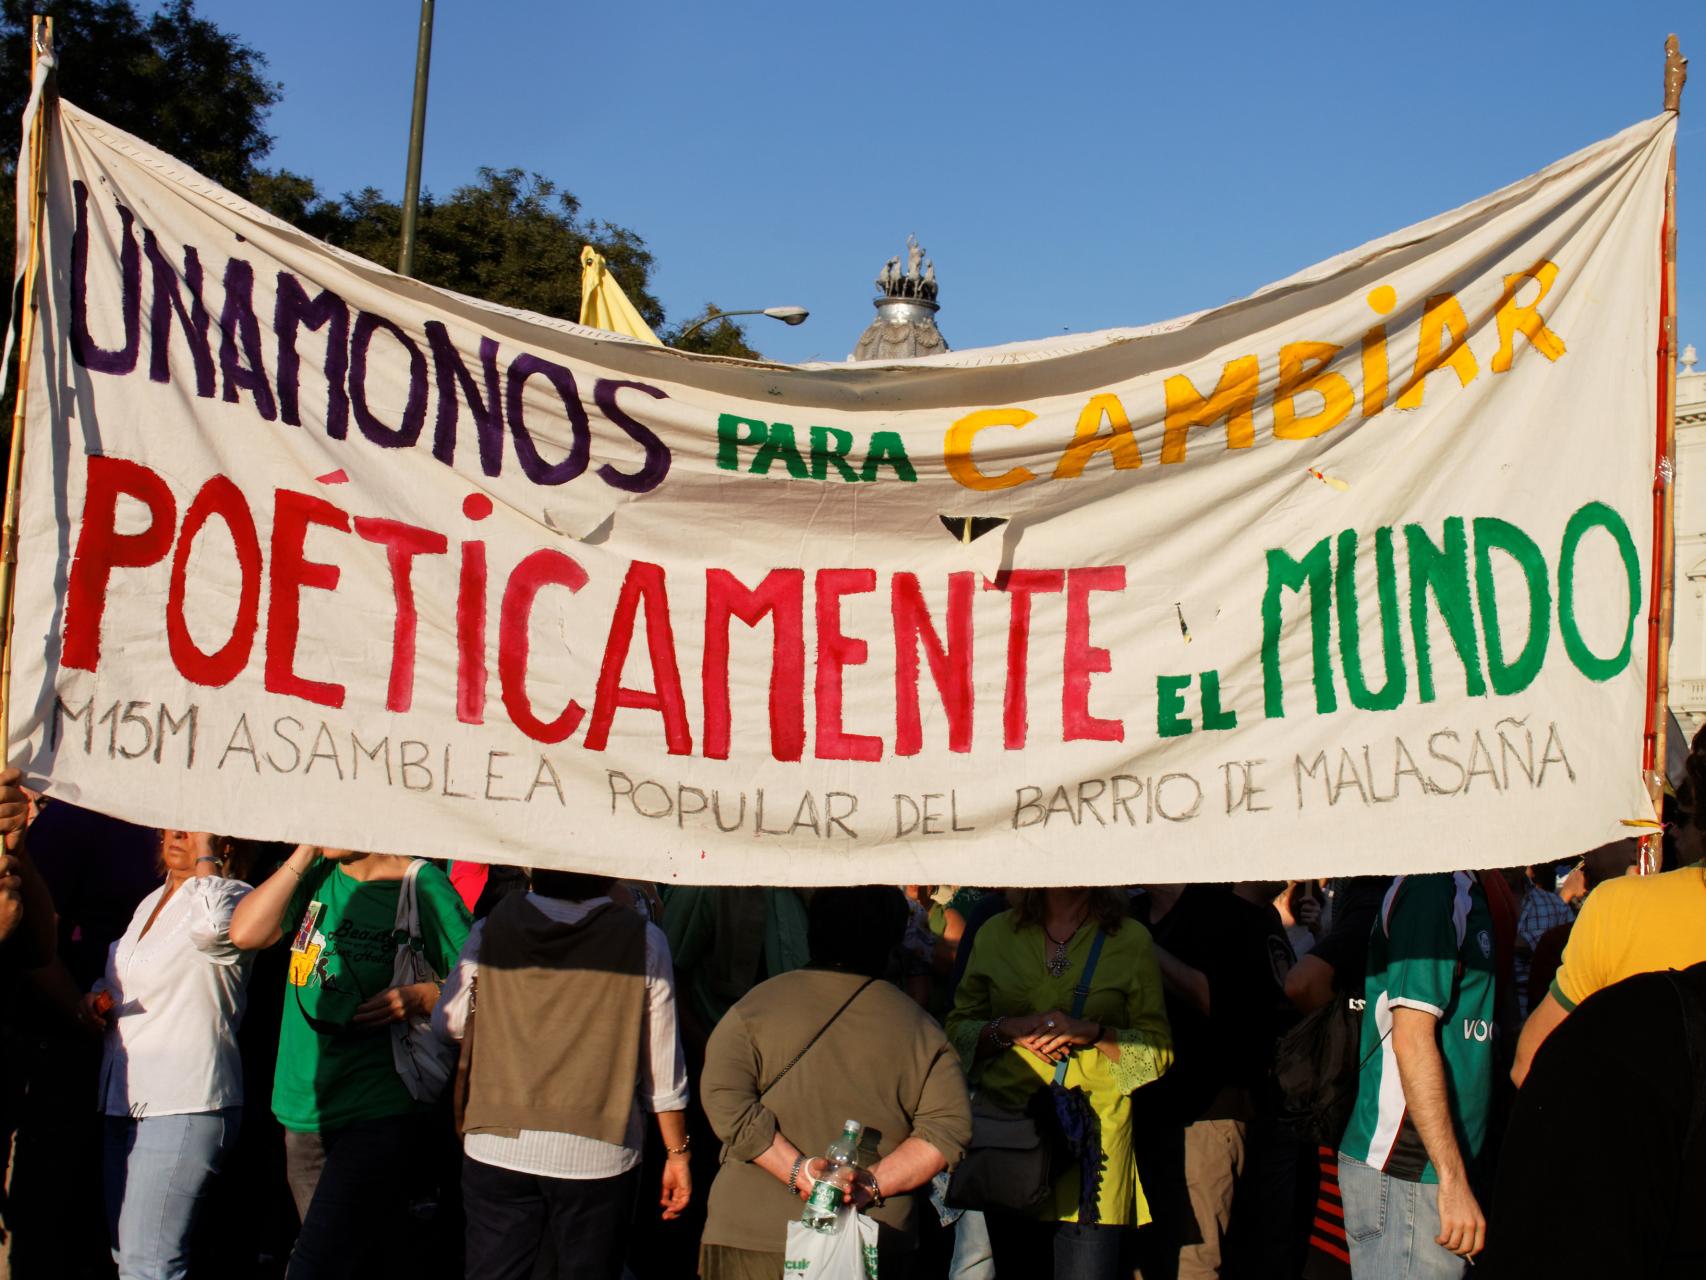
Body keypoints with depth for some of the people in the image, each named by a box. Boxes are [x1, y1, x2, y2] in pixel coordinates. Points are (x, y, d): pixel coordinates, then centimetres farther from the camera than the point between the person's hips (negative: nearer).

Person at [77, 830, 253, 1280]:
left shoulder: (230, 896, -8)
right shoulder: (150, 904, 18)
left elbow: (212, 927, -33)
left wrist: (205, 855, -17)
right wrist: (95, 998, 10)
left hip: (183, 1103, -9)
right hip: (124, 1098, 9)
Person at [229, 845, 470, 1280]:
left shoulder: (423, 886, -6)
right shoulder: (315, 875, 9)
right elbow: (246, 933, -4)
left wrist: (422, 996, -21)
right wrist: (305, 853, -5)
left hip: (379, 1115, -6)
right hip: (304, 1113, 6)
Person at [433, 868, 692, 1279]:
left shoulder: (492, 929, -3)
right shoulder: (643, 941, -7)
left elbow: (448, 1022, 11)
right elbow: (662, 1067, -3)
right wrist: (677, 1152, 8)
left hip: (497, 1146, 2)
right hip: (598, 1153, -1)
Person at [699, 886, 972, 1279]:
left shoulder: (755, 1006, -2)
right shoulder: (919, 1028, 2)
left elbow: (724, 1100, -13)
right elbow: (947, 1128, -5)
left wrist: (797, 1169, -13)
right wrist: (871, 1185, -9)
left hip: (753, 1237, -1)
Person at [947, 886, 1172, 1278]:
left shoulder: (1131, 939, 4)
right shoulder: (995, 933, 10)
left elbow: (1158, 1050, 4)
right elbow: (957, 1029, 12)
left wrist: (1093, 1032, -12)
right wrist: (1007, 1029, -8)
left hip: (1094, 1135, -2)